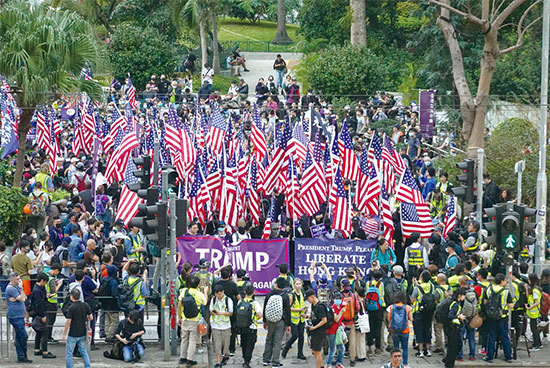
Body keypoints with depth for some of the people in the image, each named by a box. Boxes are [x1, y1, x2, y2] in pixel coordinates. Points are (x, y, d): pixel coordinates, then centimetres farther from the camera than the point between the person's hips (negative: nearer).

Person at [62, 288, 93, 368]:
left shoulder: (71, 308, -17)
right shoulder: (86, 306, -2)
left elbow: (68, 322, -16)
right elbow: (91, 318, 4)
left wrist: (64, 334, -6)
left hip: (73, 334, -6)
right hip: (83, 333, 6)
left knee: (69, 352, 4)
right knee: (84, 351, 15)